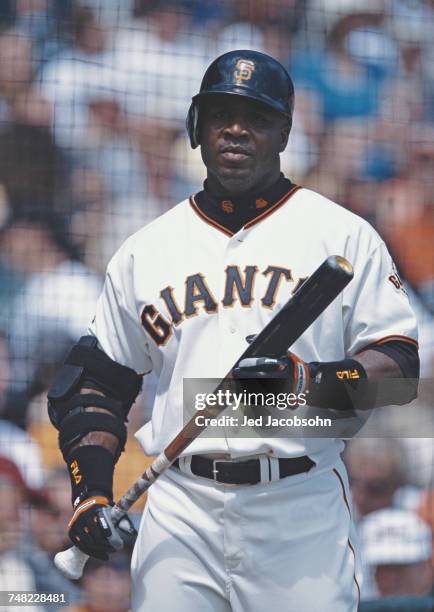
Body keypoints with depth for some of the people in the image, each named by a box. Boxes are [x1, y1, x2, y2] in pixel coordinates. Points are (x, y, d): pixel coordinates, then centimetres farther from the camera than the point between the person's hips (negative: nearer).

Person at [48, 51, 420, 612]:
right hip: (179, 517, 2)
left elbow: (402, 373, -1)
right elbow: (97, 379, 19)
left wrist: (309, 380, -18)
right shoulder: (146, 250, 14)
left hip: (305, 514, -2)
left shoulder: (343, 234, 5)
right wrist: (90, 492, 5)